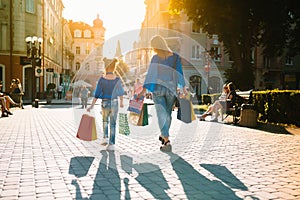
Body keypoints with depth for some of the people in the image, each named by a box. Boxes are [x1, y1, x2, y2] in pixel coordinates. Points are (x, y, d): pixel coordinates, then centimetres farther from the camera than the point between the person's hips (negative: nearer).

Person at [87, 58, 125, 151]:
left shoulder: (102, 79, -8)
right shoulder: (117, 79, -3)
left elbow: (97, 93, -10)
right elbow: (121, 92, 9)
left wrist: (92, 105, -6)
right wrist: (121, 102, 24)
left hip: (105, 103, 0)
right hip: (114, 103, 1)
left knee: (105, 121, 25)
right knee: (113, 124, 4)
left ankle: (105, 138, 18)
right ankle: (112, 144, -1)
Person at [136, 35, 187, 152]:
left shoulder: (155, 58, -7)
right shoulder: (175, 57, -2)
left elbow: (150, 74, -7)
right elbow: (179, 73, 0)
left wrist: (144, 90, -3)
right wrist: (183, 88, 9)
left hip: (157, 88, -2)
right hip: (171, 89, 2)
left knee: (162, 114, 0)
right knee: (168, 113, 17)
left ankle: (167, 141, -10)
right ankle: (163, 136, 34)